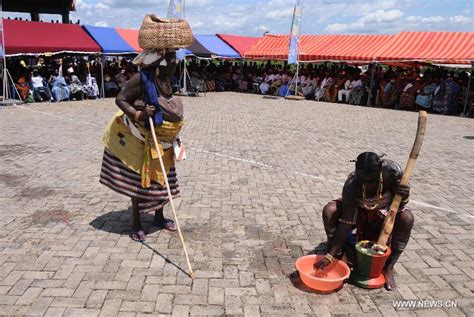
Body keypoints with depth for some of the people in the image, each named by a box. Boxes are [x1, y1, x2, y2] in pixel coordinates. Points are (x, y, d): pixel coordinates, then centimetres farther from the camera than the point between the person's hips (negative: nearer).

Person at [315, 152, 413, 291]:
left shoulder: (393, 171, -32)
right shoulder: (351, 184, -35)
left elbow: (397, 207, -17)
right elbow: (346, 223, -33)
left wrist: (404, 197, -42)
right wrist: (330, 256, -36)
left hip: (383, 214, 1)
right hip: (358, 211, -1)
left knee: (407, 218, -30)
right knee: (329, 210, -28)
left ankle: (389, 267, -15)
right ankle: (337, 256, -10)